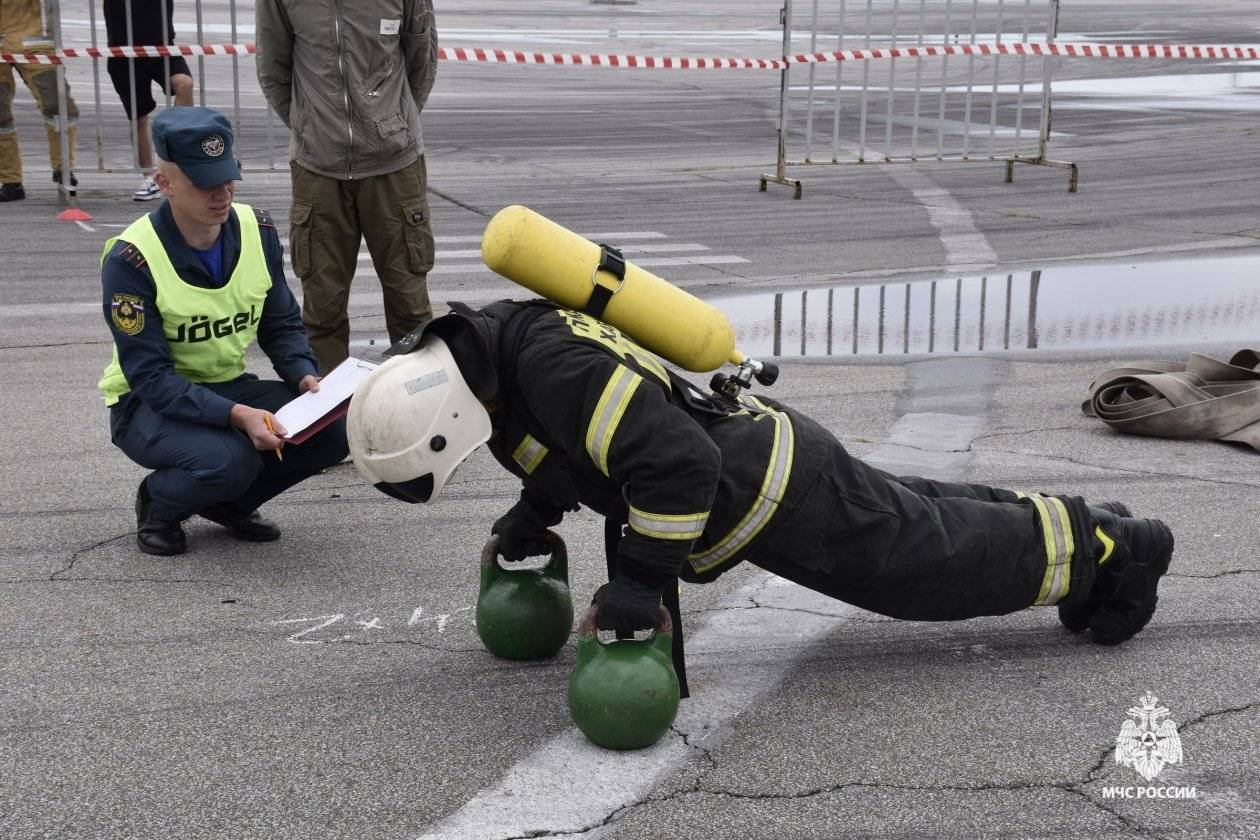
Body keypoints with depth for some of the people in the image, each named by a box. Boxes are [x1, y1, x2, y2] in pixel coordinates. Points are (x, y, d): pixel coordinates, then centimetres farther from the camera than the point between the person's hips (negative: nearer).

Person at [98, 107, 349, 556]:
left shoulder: (256, 229, -6)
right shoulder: (130, 261, -22)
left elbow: (281, 326, 4)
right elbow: (150, 377, -23)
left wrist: (306, 378, -18)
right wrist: (235, 415, -36)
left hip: (230, 387, 6)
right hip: (147, 404, -5)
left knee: (333, 429, -18)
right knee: (229, 459, -35)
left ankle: (229, 502, 8)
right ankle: (158, 504, 1)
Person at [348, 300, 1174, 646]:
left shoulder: (557, 367, -32)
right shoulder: (487, 352, -1)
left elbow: (675, 464, -37)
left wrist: (638, 584, -32)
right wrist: (534, 514, 12)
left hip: (777, 495, -9)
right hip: (752, 454, 9)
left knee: (934, 557, 9)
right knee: (913, 524, 26)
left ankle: (1110, 547, 28)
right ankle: (1080, 539, 43)